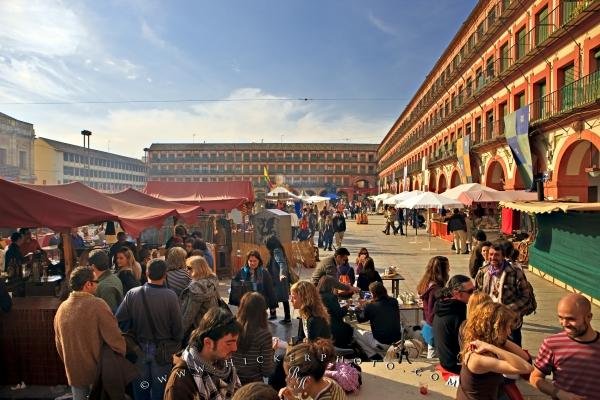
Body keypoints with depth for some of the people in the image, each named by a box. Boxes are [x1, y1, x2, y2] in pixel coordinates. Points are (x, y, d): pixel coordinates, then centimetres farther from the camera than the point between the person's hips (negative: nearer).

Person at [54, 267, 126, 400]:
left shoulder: (61, 308, -3)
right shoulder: (97, 305, -22)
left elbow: (59, 343, 9)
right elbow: (115, 339, -22)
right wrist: (122, 356, -3)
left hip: (74, 372, 5)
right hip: (98, 372, -5)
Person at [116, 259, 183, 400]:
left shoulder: (132, 294, -15)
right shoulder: (170, 296, -22)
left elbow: (119, 321, -10)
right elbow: (178, 327, -15)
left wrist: (134, 332, 8)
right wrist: (177, 344, 4)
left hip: (139, 349, 2)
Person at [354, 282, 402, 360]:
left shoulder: (370, 306, -13)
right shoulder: (394, 302, -1)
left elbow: (360, 319, 5)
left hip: (381, 344, -5)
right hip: (398, 341, 5)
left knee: (355, 332, 12)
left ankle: (374, 356, 4)